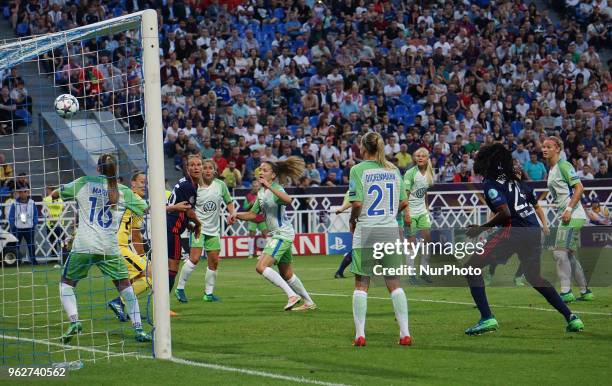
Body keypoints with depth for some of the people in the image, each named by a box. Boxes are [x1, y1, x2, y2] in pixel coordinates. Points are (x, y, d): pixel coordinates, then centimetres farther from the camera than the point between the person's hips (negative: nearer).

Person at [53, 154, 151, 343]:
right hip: (109, 248, 1)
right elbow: (148, 209, 11)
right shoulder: (122, 191, 6)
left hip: (83, 247, -1)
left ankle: (74, 321, -9)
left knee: (66, 283, 14)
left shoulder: (84, 183, 4)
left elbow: (54, 194, 13)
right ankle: (138, 329, 7)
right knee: (125, 285, 14)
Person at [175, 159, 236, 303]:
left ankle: (208, 293, 15)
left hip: (214, 229, 5)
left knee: (214, 261, 4)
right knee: (194, 258, -16)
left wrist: (232, 214, -4)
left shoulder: (221, 185, 3)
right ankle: (180, 288, -5)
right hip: (198, 227, -4)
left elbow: (229, 202, 14)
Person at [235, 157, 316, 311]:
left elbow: (287, 200, -37)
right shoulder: (261, 192, 13)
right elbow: (253, 214, 19)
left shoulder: (276, 189, -14)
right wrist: (236, 215, 3)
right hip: (276, 235, 10)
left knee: (261, 267, -18)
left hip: (282, 233, -10)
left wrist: (270, 187, -42)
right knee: (287, 275, 15)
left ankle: (292, 295, -17)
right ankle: (309, 303, 25)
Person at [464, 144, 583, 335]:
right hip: (534, 230, 8)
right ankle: (571, 318, 20)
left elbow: (505, 213, -18)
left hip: (514, 230, -8)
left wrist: (480, 229, -9)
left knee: (472, 268, -2)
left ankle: (487, 318, -13)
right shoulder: (510, 178, 19)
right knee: (534, 277, 26)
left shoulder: (490, 183, -7)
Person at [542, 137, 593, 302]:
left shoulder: (564, 165, -10)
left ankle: (566, 292, -17)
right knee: (569, 255, 13)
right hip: (566, 217, 10)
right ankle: (585, 292, 20)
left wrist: (569, 209, -22)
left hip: (573, 216, -10)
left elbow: (579, 188, -17)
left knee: (560, 251, -15)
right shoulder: (551, 170, 19)